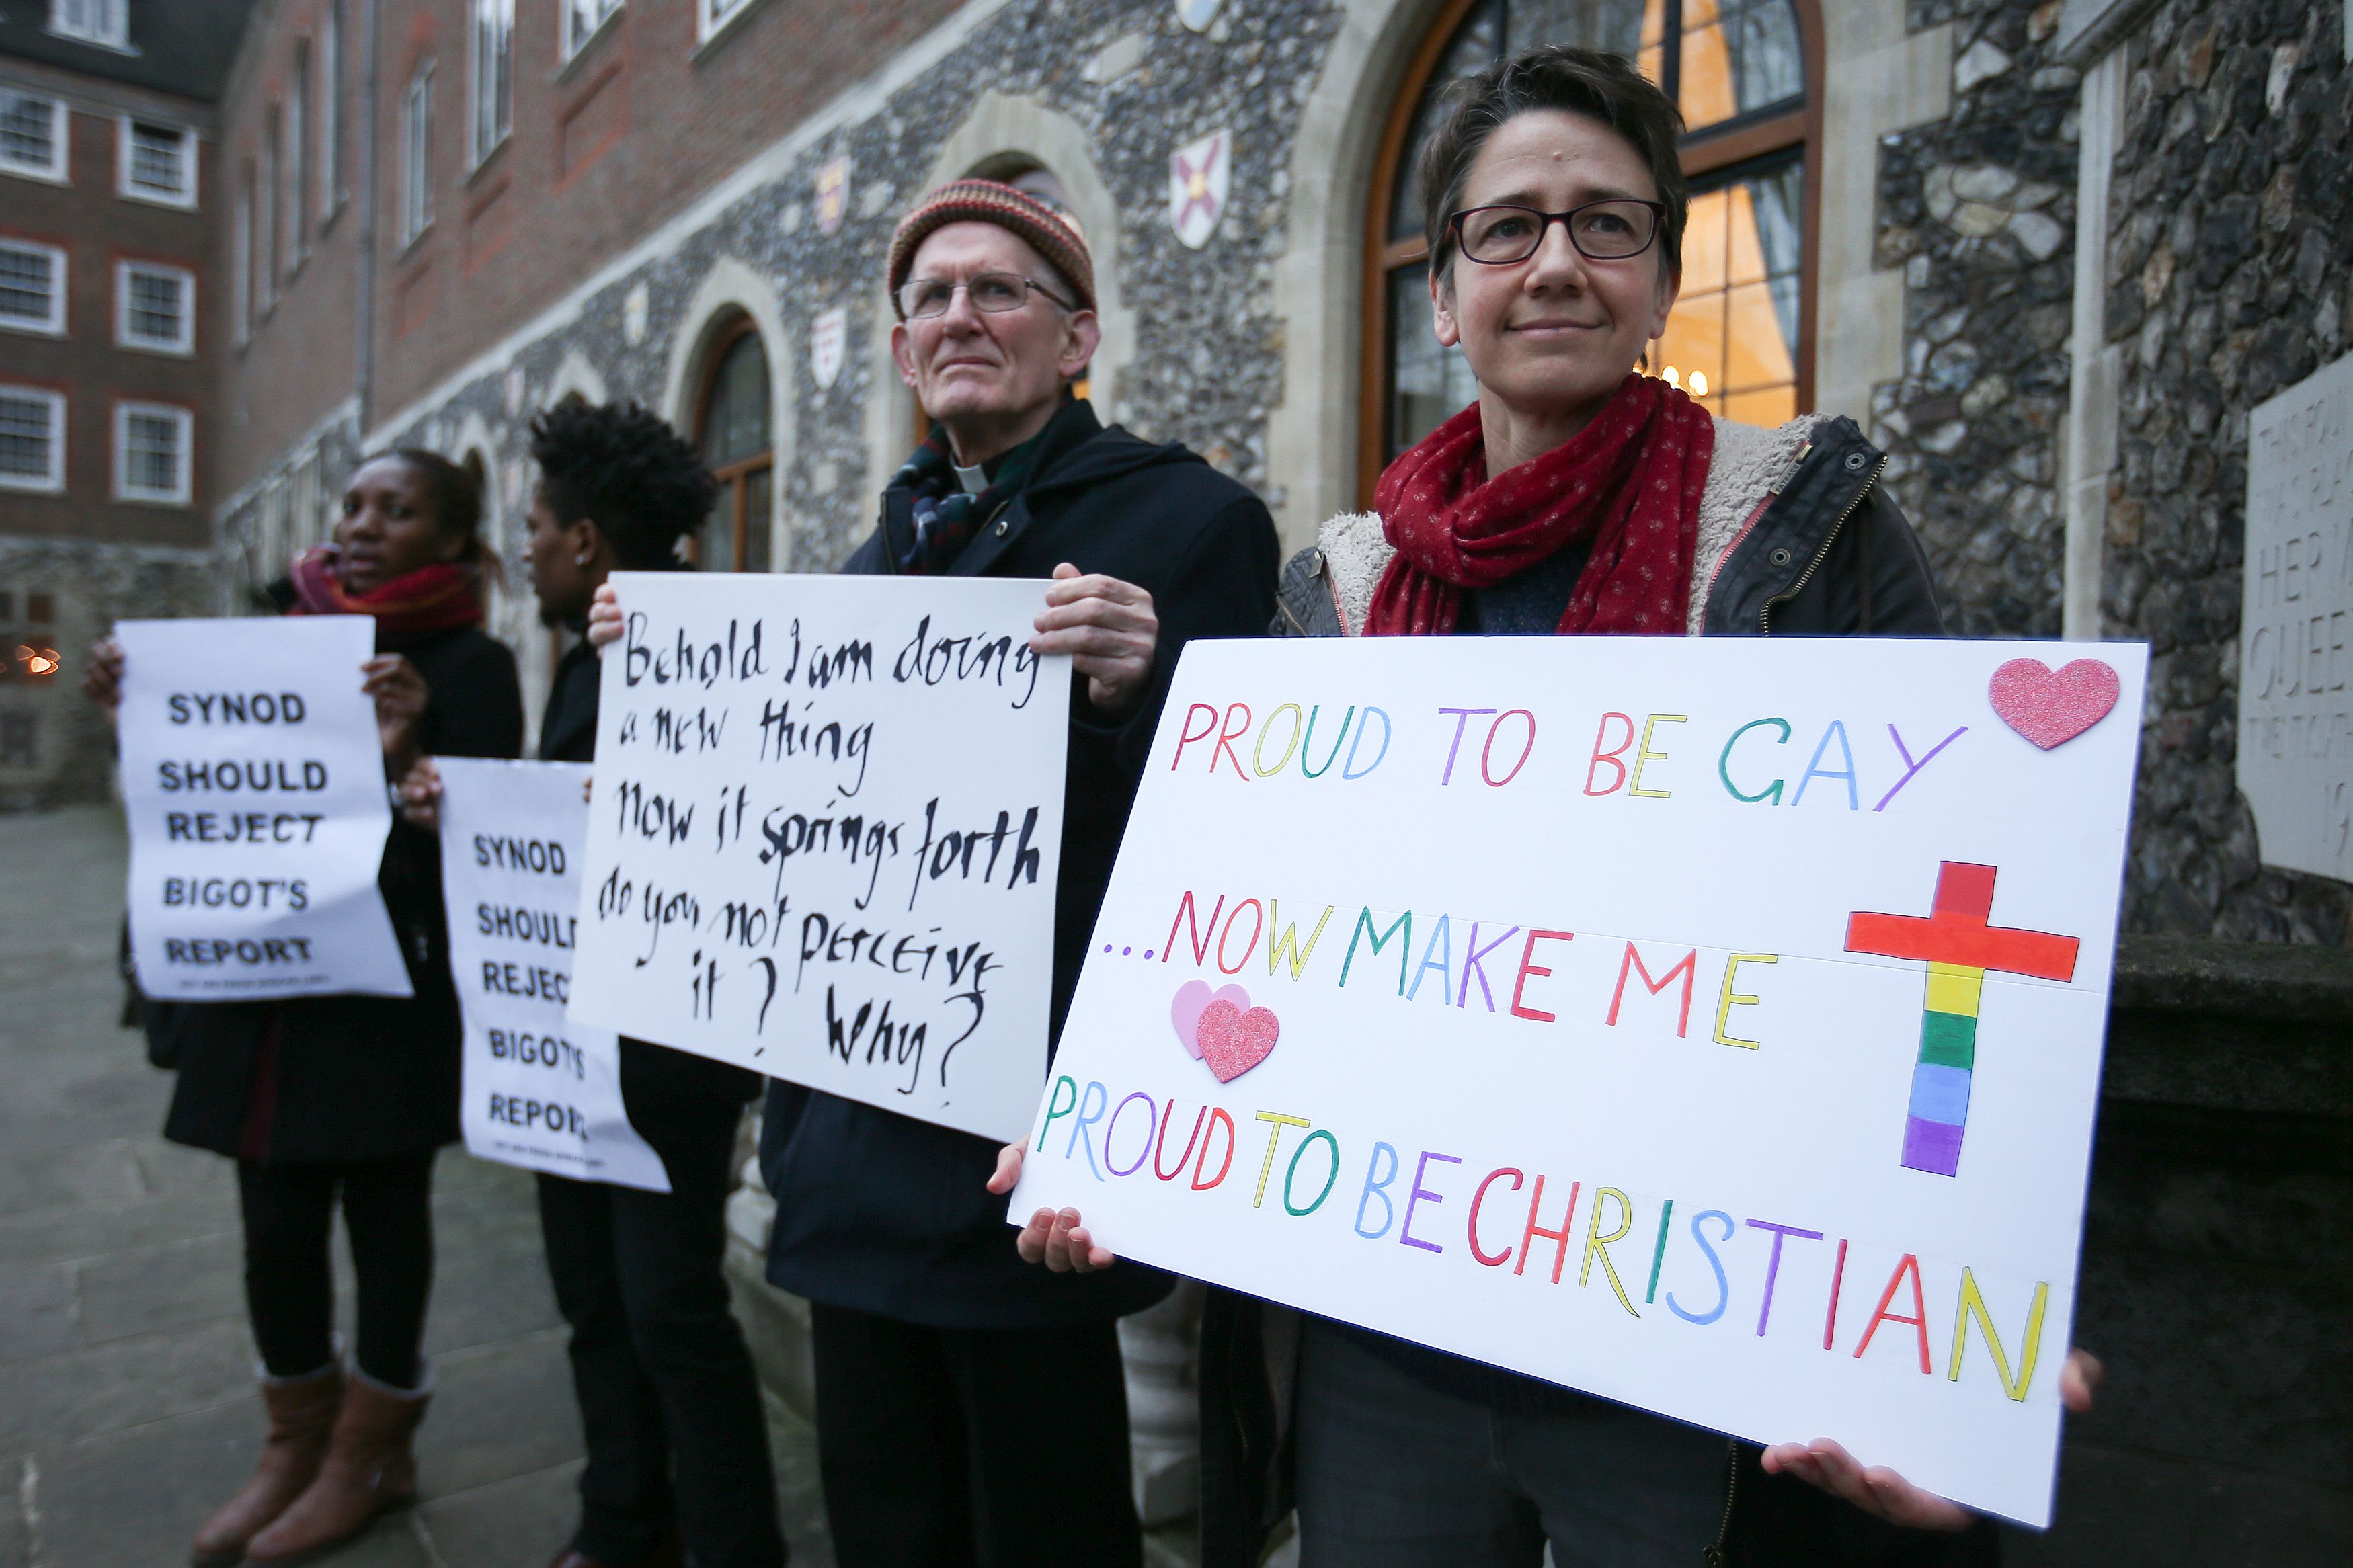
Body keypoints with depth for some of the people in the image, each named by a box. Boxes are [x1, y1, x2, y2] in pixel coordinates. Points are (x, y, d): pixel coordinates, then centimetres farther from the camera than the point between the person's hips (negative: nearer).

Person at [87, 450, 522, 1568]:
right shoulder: (291, 639, 10)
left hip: (389, 996, -5)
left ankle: (369, 1454, 27)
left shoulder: (468, 664, -8)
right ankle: (296, 1445, 33)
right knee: (276, 1227, 12)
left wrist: (402, 752, -30)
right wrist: (141, 716, 0)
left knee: (383, 1216, 8)